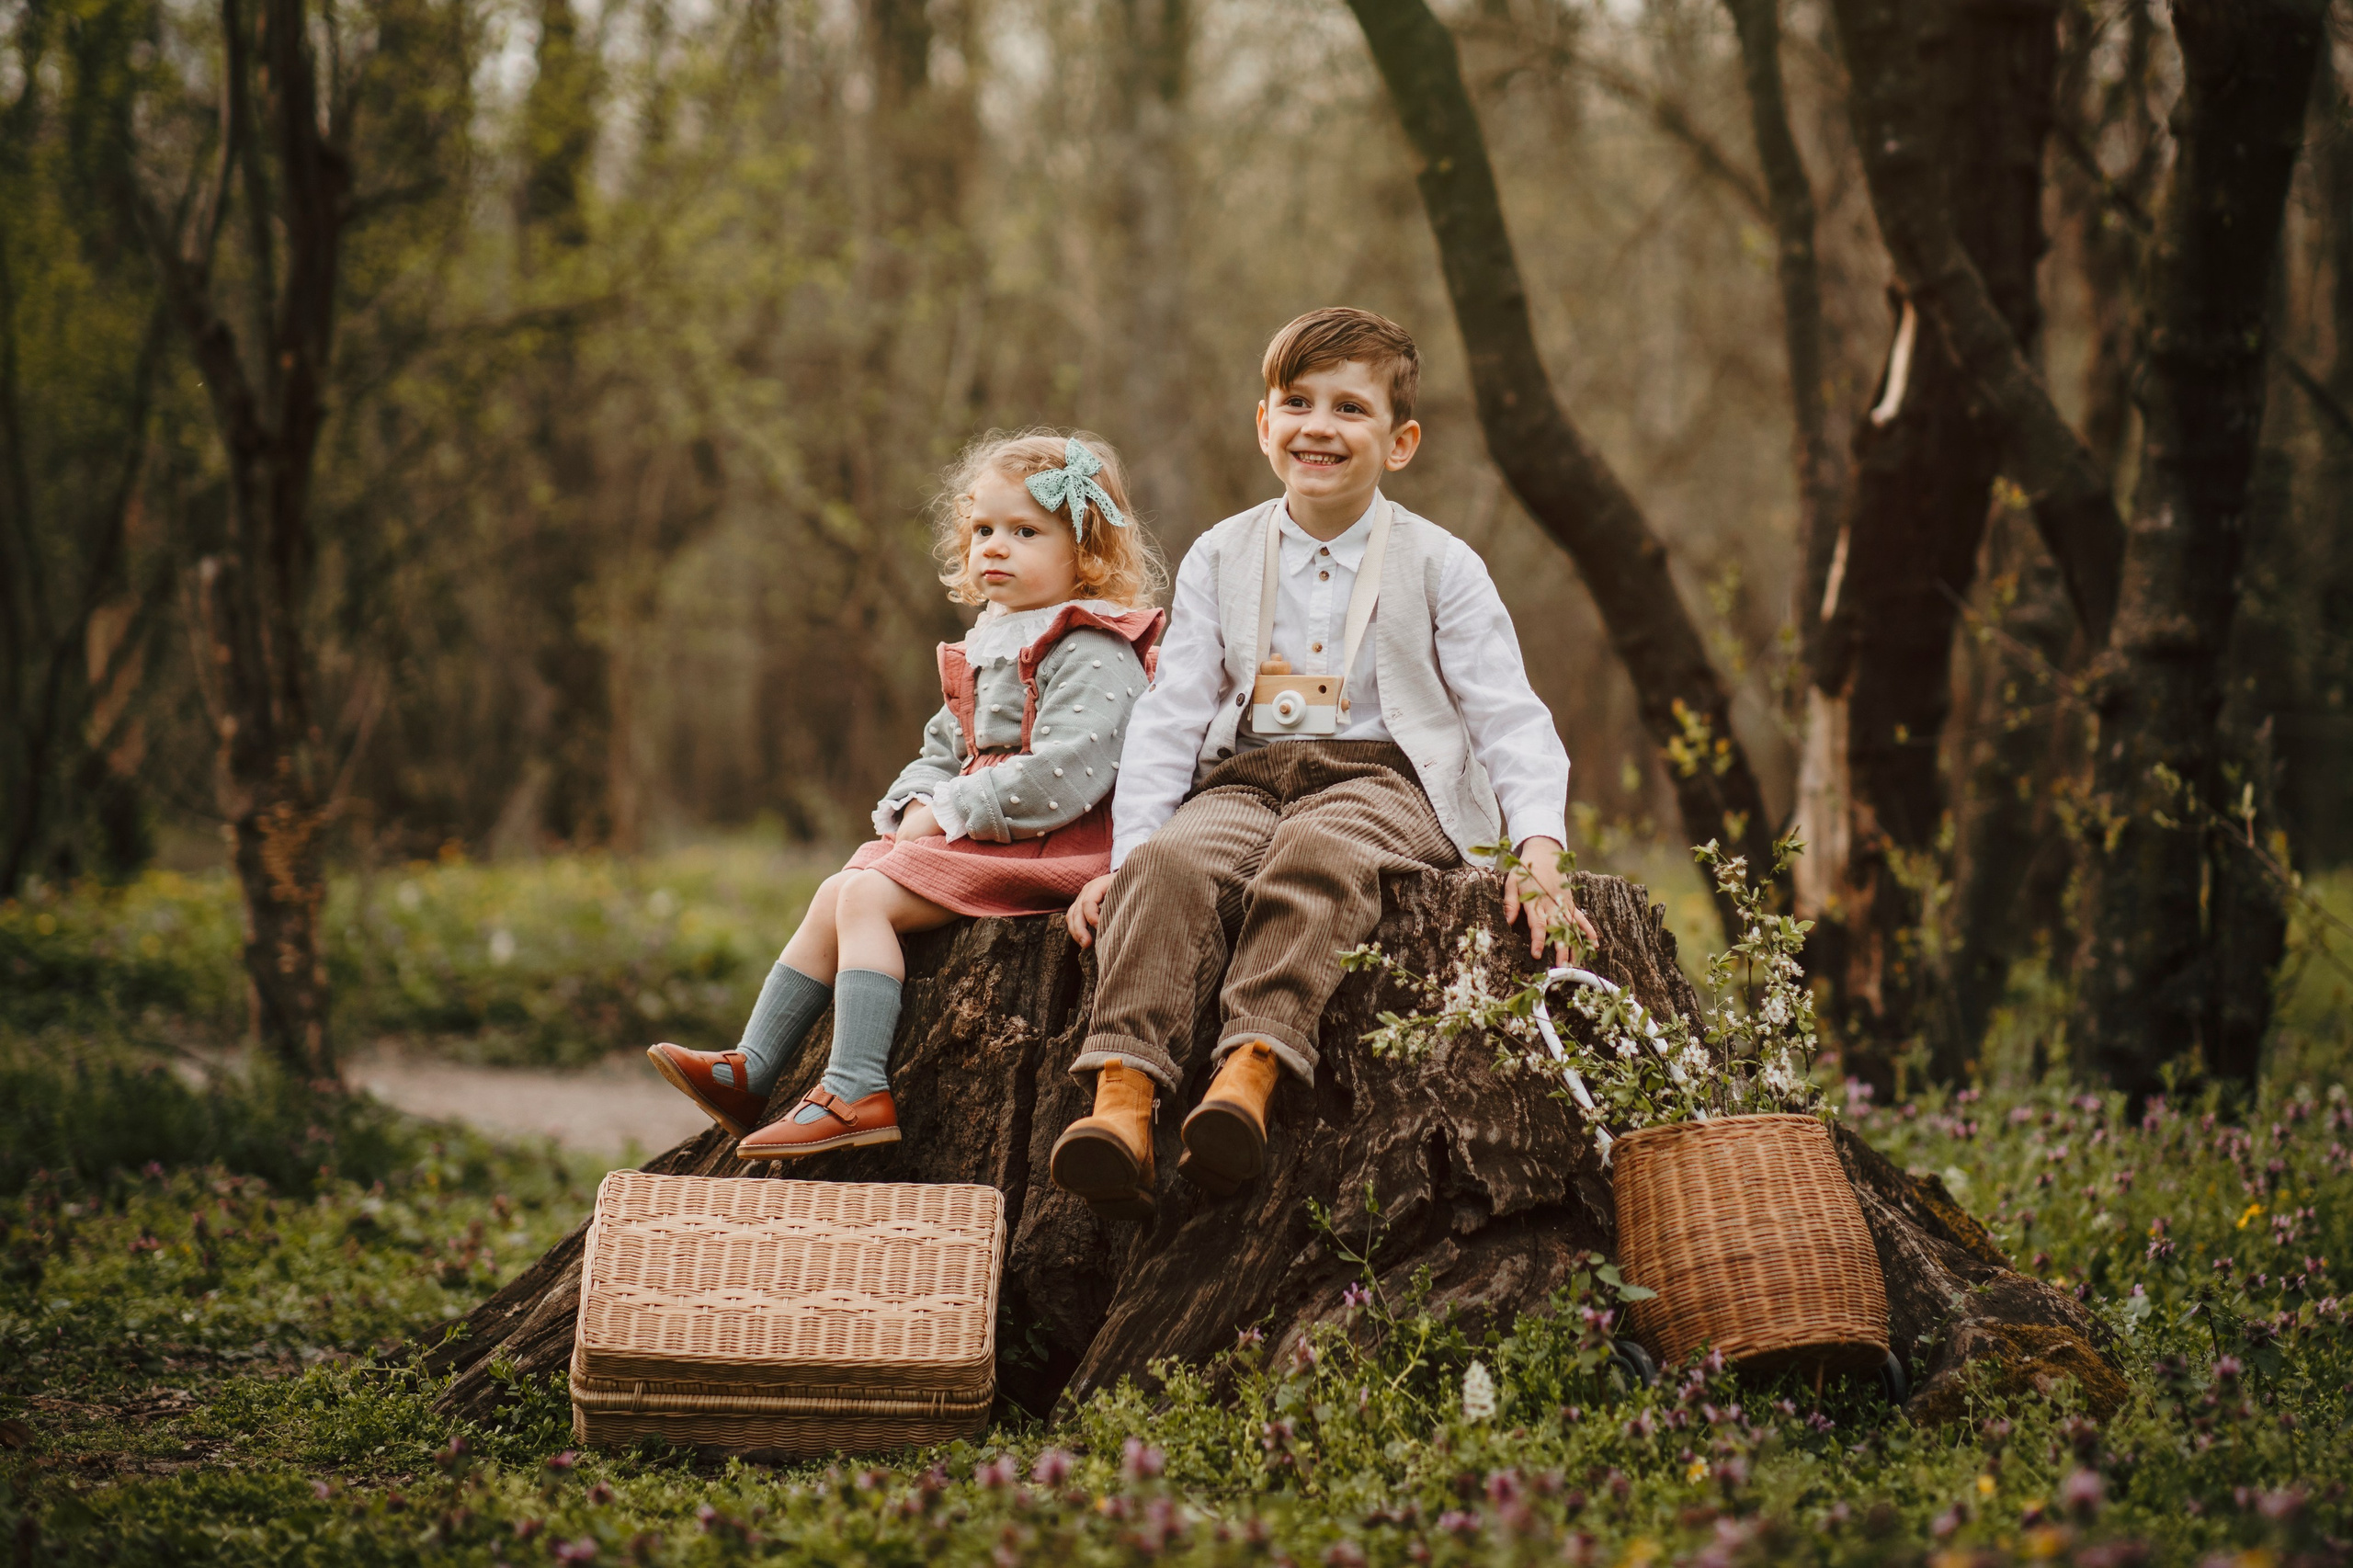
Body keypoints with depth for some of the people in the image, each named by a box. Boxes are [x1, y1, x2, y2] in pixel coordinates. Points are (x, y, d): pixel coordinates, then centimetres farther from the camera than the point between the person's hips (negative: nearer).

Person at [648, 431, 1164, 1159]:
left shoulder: (1093, 653, -13)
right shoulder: (990, 646, 19)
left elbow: (1061, 776, -24)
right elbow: (945, 751, 24)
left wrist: (946, 814, -18)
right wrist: (916, 806, 0)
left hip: (1043, 848, -10)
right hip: (968, 834, 10)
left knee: (867, 897, -20)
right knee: (835, 893, 1)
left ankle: (856, 1093, -23)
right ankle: (749, 1071, 2)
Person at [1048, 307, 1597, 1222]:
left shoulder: (1438, 564, 9)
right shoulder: (1219, 559, 16)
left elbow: (1508, 719, 3)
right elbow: (1169, 718, 12)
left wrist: (1539, 852, -14)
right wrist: (1122, 856, -2)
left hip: (1380, 778, -2)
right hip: (1241, 780, 2)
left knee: (1318, 851, -38)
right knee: (1168, 863, -32)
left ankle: (1249, 1072, -54)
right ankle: (1122, 1096, -47)